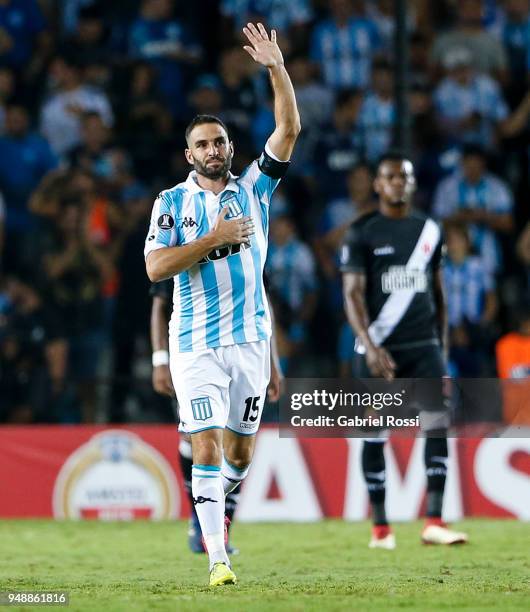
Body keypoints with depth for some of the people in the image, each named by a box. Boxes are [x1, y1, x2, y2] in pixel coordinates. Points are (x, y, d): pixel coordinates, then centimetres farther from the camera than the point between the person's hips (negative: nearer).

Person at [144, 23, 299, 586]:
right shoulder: (172, 202, 3)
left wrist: (276, 68, -11)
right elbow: (155, 267, -9)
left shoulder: (252, 189, 8)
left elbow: (289, 129, -2)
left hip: (250, 337, 3)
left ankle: (212, 504, 36)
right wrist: (214, 238, -14)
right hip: (196, 343, -3)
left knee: (240, 451, 7)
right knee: (207, 448, -11)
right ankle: (217, 558, -11)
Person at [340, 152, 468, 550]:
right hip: (378, 349, -3)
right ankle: (381, 528, 9)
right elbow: (353, 295, -10)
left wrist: (443, 348, 15)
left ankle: (435, 523, -11)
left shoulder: (429, 230, 11)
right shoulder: (362, 234, -2)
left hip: (424, 345, 3)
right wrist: (370, 346, -23)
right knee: (375, 435, 1)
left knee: (438, 426, -10)